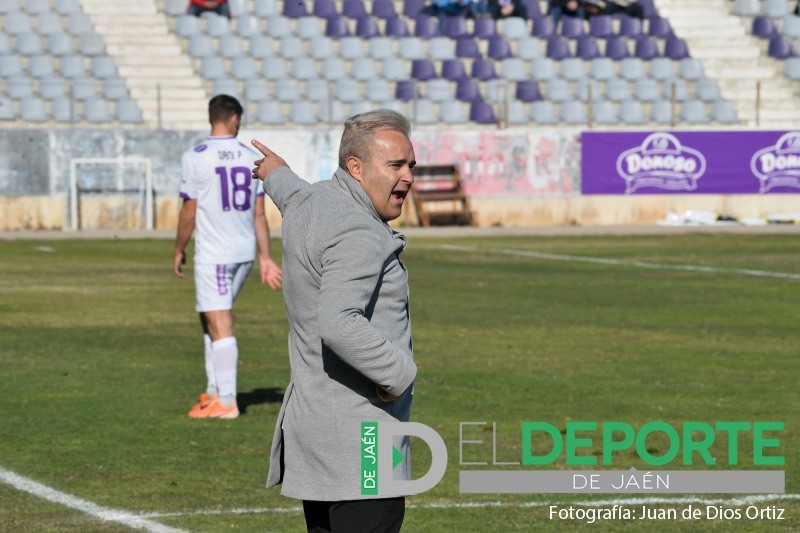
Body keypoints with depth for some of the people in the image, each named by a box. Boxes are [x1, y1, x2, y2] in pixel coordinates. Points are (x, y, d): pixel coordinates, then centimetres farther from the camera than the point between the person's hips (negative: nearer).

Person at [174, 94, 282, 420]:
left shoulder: (195, 157, -9)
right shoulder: (250, 157, 5)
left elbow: (189, 213, -8)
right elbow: (259, 213, 6)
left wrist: (179, 250, 6)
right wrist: (265, 258, 10)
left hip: (212, 255, -6)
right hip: (245, 253, 6)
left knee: (219, 326, -6)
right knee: (210, 319, 19)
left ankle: (226, 402, -9)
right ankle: (214, 391, 21)